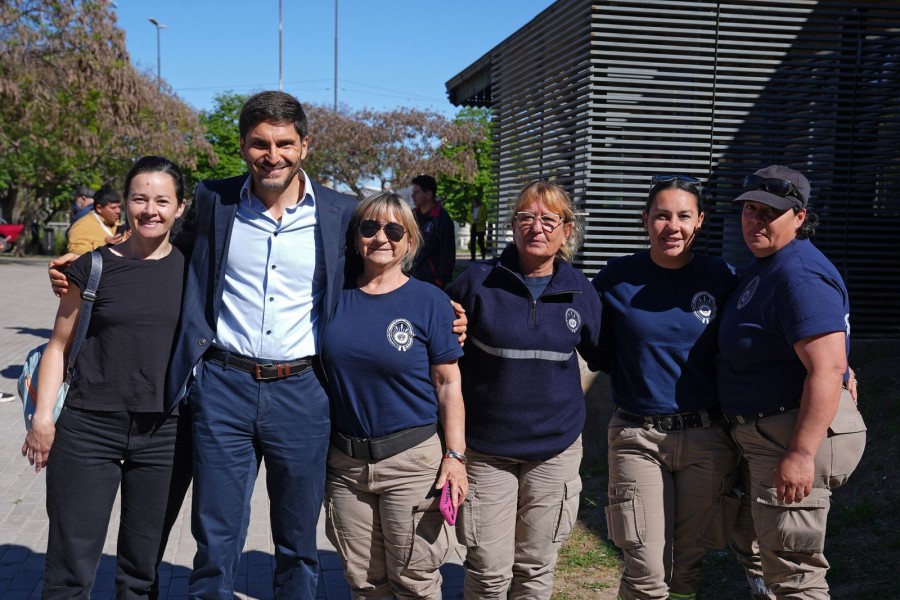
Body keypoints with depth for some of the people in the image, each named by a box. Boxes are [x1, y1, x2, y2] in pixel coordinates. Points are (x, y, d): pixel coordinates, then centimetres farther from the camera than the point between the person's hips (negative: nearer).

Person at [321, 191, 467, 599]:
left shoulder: (430, 301, -4)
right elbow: (317, 372, 10)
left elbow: (448, 385, -3)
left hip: (411, 460, -3)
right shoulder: (336, 296, 4)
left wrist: (455, 456, -10)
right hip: (344, 463, 3)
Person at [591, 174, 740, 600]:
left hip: (706, 439, 1)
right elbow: (598, 352, 8)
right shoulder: (617, 278, -2)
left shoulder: (721, 278, 0)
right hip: (638, 437, -1)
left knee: (687, 565, 13)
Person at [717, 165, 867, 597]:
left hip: (802, 431, -11)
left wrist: (801, 453, -31)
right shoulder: (764, 265, 13)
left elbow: (827, 369, -29)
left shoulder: (800, 275, -21)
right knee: (769, 553, 23)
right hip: (765, 433, 11)